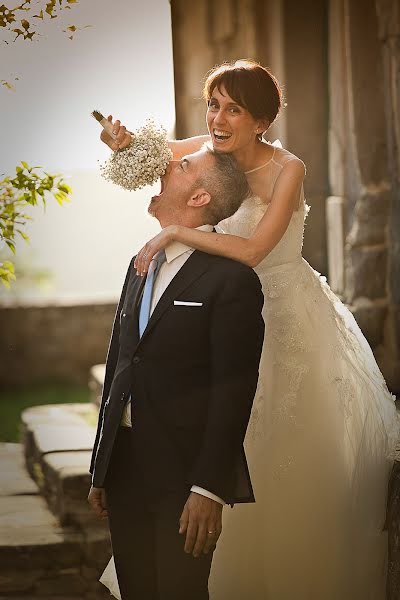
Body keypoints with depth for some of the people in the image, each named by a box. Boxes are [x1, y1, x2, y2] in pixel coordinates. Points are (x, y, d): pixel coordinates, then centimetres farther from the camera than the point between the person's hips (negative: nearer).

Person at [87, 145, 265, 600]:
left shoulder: (232, 278, -10)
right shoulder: (141, 265, 13)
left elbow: (233, 392, -14)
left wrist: (210, 489, -18)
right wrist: (100, 469, 15)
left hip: (184, 476, -7)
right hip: (125, 471, 7)